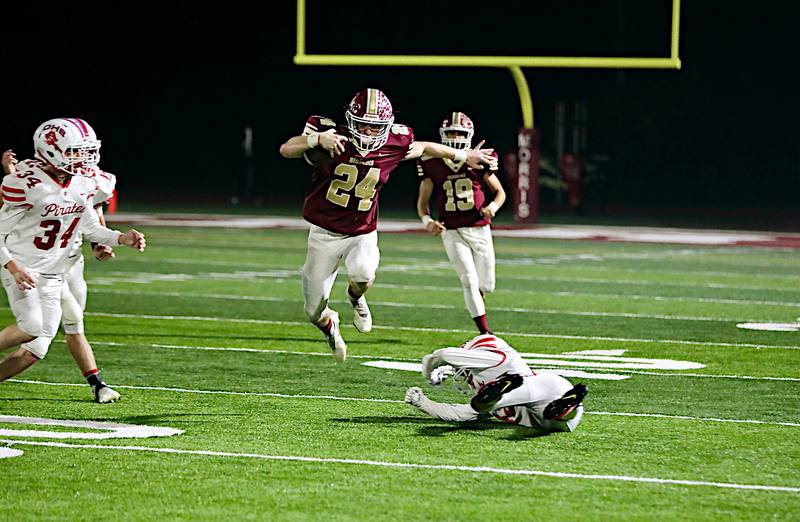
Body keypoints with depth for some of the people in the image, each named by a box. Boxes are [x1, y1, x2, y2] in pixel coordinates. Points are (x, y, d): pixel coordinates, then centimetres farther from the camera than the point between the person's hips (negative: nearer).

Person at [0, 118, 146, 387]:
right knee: (32, 326, -29)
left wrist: (121, 238, -3)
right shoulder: (27, 183, -18)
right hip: (22, 268, -6)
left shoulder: (84, 183, 2)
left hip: (52, 275, 6)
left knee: (34, 351, 2)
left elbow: (89, 227, 14)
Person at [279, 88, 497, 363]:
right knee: (315, 312, 3)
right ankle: (330, 327, 43)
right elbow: (286, 150, -27)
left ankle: (355, 297, 6)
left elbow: (423, 148, 11)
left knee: (363, 274, -33)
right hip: (324, 232, -1)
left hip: (363, 234, 1)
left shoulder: (394, 144, -10)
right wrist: (317, 139, -45)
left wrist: (463, 155, 21)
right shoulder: (333, 138, -19)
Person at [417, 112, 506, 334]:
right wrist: (427, 221, -12)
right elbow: (423, 201, 7)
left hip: (479, 229, 1)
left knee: (486, 286, 6)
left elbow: (500, 192, 9)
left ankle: (475, 299, 43)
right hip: (452, 232, -1)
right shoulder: (432, 164, 0)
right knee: (470, 280, -11)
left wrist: (493, 206, -12)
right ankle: (485, 334, -6)